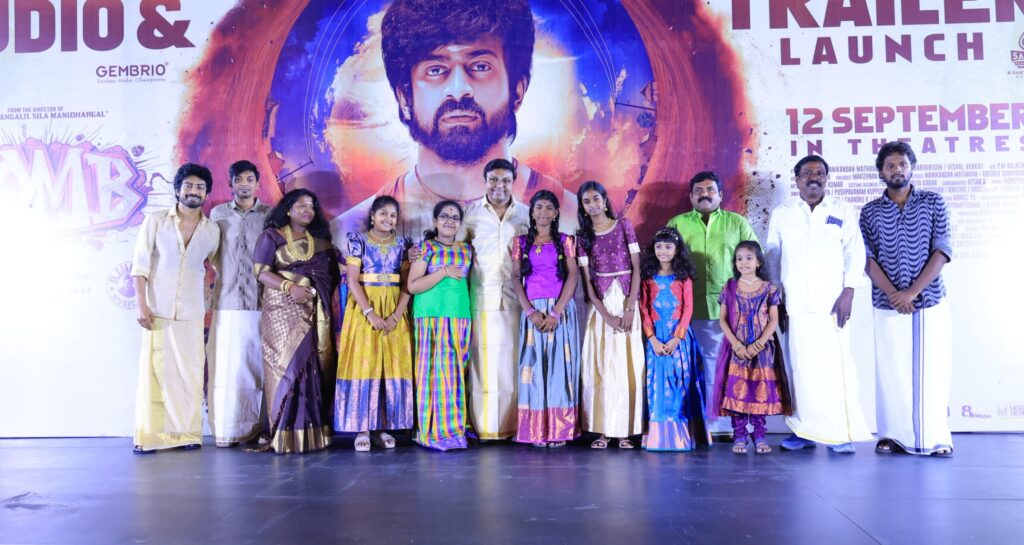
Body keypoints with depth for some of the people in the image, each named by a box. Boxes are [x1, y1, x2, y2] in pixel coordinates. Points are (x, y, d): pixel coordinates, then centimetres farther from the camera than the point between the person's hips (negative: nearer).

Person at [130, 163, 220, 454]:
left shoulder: (212, 230, 7)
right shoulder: (155, 221, 1)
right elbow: (140, 265, -2)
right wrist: (141, 304, -10)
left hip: (192, 313, 2)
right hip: (158, 310, -2)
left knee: (190, 373, 2)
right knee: (155, 371, -2)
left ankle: (188, 433, 9)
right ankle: (149, 436, 4)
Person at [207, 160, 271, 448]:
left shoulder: (270, 215, 7)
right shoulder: (218, 213, 11)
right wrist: (222, 276, 10)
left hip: (260, 303, -1)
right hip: (227, 302, 1)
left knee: (257, 364, 0)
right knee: (226, 365, 0)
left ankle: (258, 428, 7)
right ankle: (227, 429, 7)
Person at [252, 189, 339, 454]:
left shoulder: (320, 241, 19)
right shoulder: (272, 236, 6)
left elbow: (330, 275, 17)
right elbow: (261, 271, -4)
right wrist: (289, 287, -18)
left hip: (315, 312, 4)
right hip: (283, 310, -4)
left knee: (315, 368, -2)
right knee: (288, 365, -9)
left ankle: (312, 432, 2)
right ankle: (285, 435, -6)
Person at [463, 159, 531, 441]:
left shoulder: (527, 214, 10)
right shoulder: (471, 212, 7)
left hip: (516, 297, 1)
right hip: (483, 296, -1)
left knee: (513, 358, 2)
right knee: (484, 357, -1)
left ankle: (513, 424, 10)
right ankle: (485, 426, 5)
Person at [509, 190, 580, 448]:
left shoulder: (565, 241, 6)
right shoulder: (521, 242, 9)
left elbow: (573, 276, -2)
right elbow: (516, 278, 3)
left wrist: (556, 312, -13)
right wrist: (530, 312, -10)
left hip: (562, 310, -1)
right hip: (532, 311, 1)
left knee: (560, 365, -1)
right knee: (534, 365, 0)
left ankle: (560, 429, 5)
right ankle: (536, 430, 5)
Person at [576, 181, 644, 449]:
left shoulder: (623, 225, 3)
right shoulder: (583, 236, 6)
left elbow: (636, 268, -2)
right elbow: (587, 280, 1)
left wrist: (629, 309, -11)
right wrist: (606, 315, -10)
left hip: (627, 301, -1)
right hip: (601, 305, 1)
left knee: (628, 365, -1)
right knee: (601, 366, 0)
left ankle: (625, 430, 4)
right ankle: (602, 430, 4)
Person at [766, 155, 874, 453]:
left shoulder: (843, 211, 10)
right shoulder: (781, 214, 13)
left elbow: (855, 253, 4)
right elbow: (772, 258, 13)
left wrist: (848, 293, -6)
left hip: (831, 303, -1)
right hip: (794, 305, 1)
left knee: (836, 365, -6)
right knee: (801, 366, 0)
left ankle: (840, 432, 0)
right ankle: (804, 430, 8)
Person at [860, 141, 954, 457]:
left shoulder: (933, 203, 5)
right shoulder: (870, 212, 6)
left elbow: (942, 251, -3)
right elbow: (869, 260, -1)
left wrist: (911, 292, -12)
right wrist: (894, 295, -14)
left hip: (931, 303, 0)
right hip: (888, 307, 0)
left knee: (933, 370, 1)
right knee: (891, 371, 2)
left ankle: (936, 437, 10)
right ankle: (894, 435, 11)